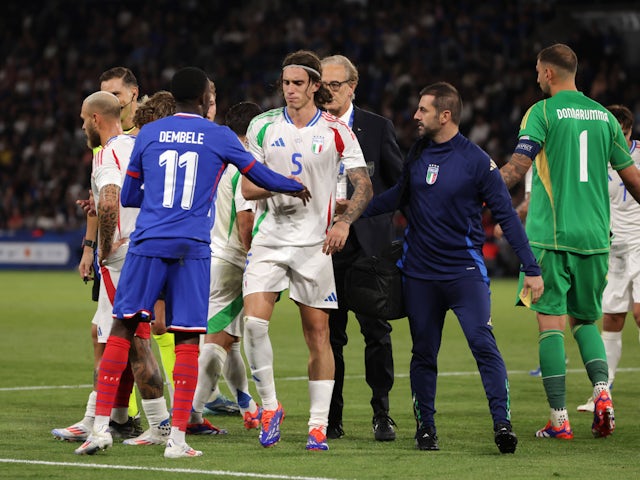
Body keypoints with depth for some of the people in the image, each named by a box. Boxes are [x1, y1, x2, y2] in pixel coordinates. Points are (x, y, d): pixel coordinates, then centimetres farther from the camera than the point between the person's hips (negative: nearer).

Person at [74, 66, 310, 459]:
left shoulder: (149, 133, 9)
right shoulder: (220, 137, 4)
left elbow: (128, 197, 14)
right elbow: (261, 176, 15)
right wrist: (296, 188, 34)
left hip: (148, 244, 1)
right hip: (193, 249, -1)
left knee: (123, 329, 6)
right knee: (187, 339, 2)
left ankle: (102, 426, -1)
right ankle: (178, 438, -2)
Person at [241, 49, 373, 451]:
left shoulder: (336, 130, -1)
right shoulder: (264, 126, 4)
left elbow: (363, 186, -3)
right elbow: (247, 188, 7)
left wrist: (344, 221, -21)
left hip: (315, 241, -1)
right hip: (271, 235, 1)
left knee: (318, 333, 1)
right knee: (253, 322, -15)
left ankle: (319, 426, 7)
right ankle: (270, 406, 3)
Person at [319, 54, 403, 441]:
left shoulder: (378, 128, 5)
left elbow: (402, 182, 7)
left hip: (369, 243, -1)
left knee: (376, 330, -3)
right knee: (329, 334, 3)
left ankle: (382, 413, 5)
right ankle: (332, 418, 9)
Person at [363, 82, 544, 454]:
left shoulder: (476, 161, -9)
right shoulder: (418, 153, 6)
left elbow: (507, 215, -7)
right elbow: (400, 195, 23)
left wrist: (531, 269, -10)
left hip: (464, 270, -5)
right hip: (420, 273, 5)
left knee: (483, 343, -16)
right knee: (423, 353, 8)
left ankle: (503, 423, -17)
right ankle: (425, 428, 18)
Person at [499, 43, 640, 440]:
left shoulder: (542, 112, -3)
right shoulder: (603, 116, 10)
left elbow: (518, 167, -14)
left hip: (551, 235, -4)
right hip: (595, 237, 4)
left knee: (551, 321, -1)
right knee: (585, 319, 18)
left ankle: (559, 418, -6)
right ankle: (602, 389, -5)